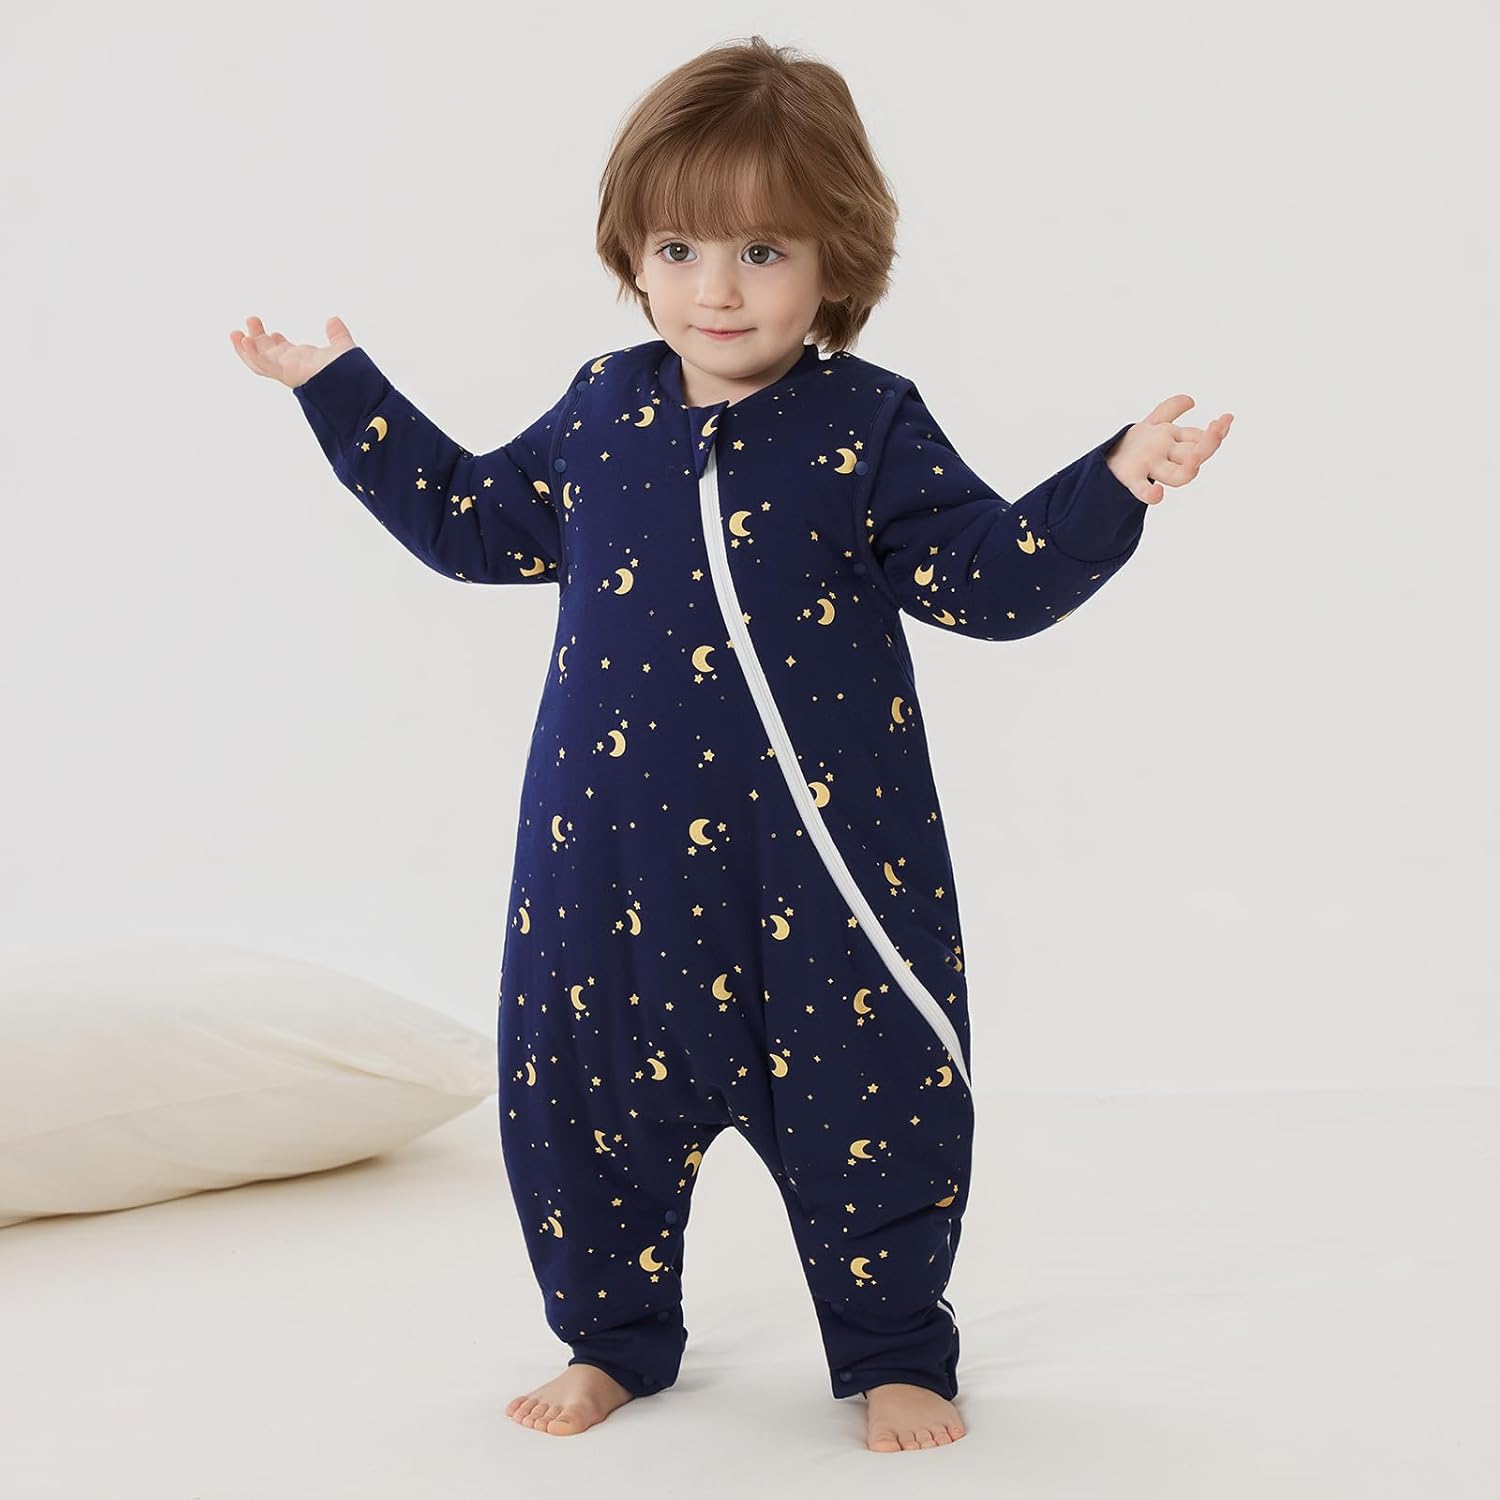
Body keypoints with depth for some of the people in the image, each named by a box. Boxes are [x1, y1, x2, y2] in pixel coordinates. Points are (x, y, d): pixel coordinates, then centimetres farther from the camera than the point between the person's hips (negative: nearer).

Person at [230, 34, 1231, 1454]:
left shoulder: (870, 427, -4)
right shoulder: (602, 410, 6)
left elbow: (987, 579, -5)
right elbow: (480, 523, 18)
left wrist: (1112, 484, -17)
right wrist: (343, 391, 21)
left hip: (822, 853, -3)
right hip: (614, 849, 3)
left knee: (865, 1098, 3)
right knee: (586, 1092, 9)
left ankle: (895, 1352, 23)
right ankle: (614, 1337, 29)